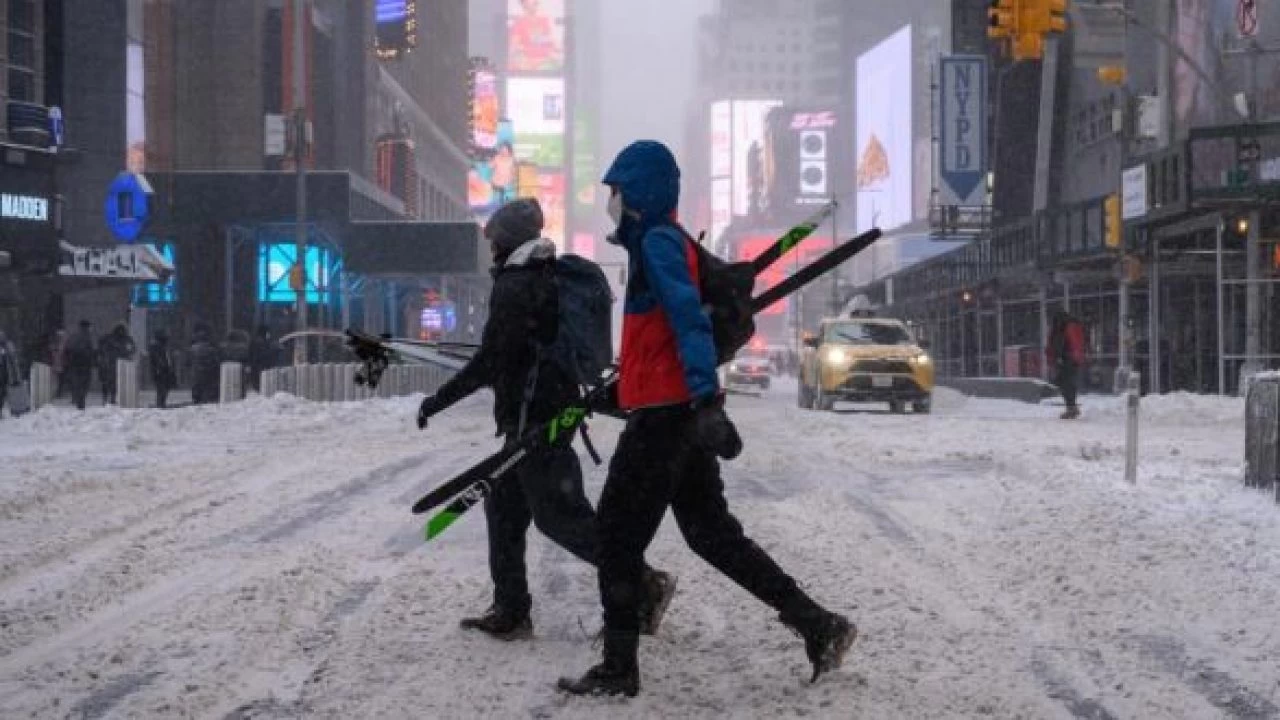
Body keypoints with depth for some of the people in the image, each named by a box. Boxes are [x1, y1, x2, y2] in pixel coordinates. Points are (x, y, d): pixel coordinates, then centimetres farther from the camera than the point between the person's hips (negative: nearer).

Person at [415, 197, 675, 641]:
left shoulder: (514, 286, -15)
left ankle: (644, 584, -7)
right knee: (504, 506, 14)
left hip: (531, 416, -10)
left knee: (559, 513, -6)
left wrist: (439, 400, -13)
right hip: (555, 407, 10)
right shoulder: (549, 279, 14)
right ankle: (510, 612, 16)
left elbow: (491, 359, -19)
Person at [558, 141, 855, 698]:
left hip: (664, 415, -10)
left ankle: (618, 670, 7)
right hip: (680, 413, 10)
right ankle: (818, 626, 11)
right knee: (711, 531, 12)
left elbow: (689, 321, -23)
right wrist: (617, 388, 35)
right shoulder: (661, 241, 18)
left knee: (617, 534, 0)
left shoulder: (657, 242, -11)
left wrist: (706, 401, -33)